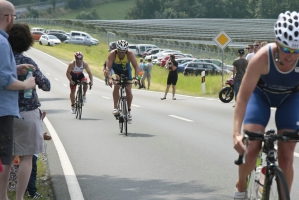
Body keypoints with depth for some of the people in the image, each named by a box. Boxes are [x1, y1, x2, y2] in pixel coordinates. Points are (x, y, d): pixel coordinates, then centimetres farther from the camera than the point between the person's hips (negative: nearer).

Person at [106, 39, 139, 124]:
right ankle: (115, 108, -22)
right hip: (115, 70, -1)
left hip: (126, 70, 1)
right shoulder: (112, 54, -32)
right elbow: (108, 67, -36)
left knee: (128, 90, -8)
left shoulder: (130, 54, -31)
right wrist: (110, 78, -52)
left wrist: (136, 78, -46)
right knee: (116, 85, -28)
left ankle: (128, 110, 12)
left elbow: (136, 67, -31)